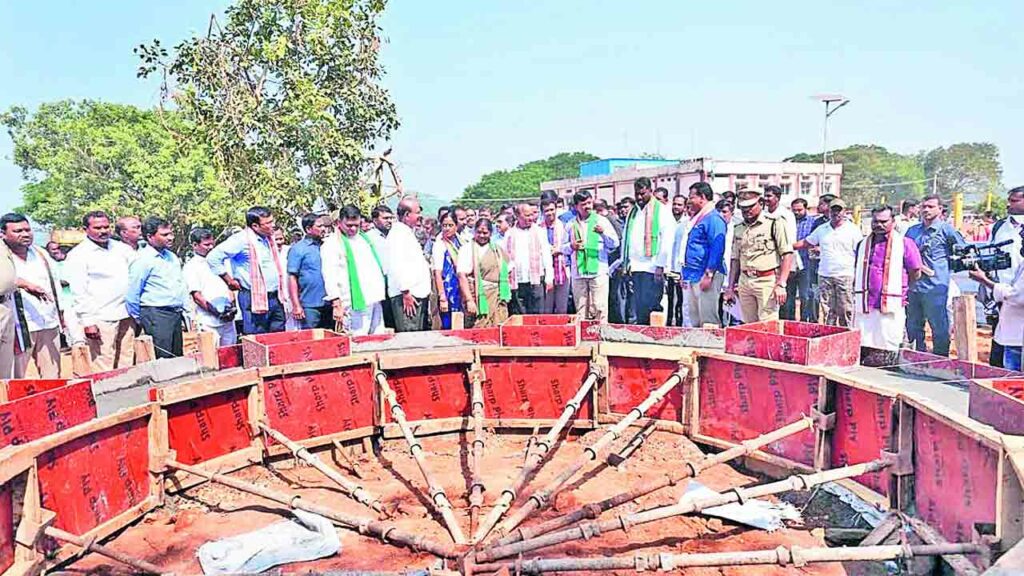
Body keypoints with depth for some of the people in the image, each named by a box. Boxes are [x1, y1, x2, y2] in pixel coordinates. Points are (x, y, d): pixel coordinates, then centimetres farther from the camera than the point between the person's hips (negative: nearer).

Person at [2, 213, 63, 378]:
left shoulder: (41, 254, 14)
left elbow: (55, 284, 20)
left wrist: (61, 315, 19)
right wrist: (26, 285, -38)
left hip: (50, 325, 5)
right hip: (20, 328, -5)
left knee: (52, 377, 8)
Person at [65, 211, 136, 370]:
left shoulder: (121, 248, 13)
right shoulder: (78, 254, -3)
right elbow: (78, 293, -8)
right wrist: (87, 322, -13)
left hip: (126, 316, 6)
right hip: (101, 320, -6)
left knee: (126, 366, 9)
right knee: (103, 368, -7)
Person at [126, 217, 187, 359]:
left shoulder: (172, 257, 14)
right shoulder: (143, 260, -10)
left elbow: (182, 287, 22)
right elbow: (132, 295, -10)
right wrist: (139, 320, -1)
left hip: (176, 315, 8)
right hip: (156, 314, -8)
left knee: (177, 358, 10)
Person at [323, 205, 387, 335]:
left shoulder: (365, 237, 18)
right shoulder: (332, 244, -3)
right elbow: (330, 276, -11)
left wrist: (383, 290, 18)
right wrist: (336, 304, -18)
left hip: (376, 299, 7)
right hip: (356, 303, -7)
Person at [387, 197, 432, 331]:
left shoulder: (408, 233, 20)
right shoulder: (398, 234, -12)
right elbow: (397, 266, -21)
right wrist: (405, 292, -22)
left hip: (418, 295, 10)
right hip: (407, 295, -10)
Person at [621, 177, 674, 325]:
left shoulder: (662, 210, -1)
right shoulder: (633, 212, 18)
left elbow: (666, 241, -7)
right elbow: (625, 237, 21)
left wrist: (660, 266, -13)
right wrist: (625, 263, 13)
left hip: (652, 268, -6)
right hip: (635, 267, 6)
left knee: (648, 307, -10)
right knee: (638, 309, 7)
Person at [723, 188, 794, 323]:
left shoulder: (774, 223, -3)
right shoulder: (738, 228, 14)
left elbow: (787, 255, -8)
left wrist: (781, 285, -15)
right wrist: (730, 287, 15)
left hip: (767, 281, -5)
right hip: (744, 282, 6)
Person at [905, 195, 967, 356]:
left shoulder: (946, 229, -2)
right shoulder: (912, 230, 14)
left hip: (936, 287, -5)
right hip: (913, 287, 6)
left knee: (940, 328, -1)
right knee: (913, 327, 14)